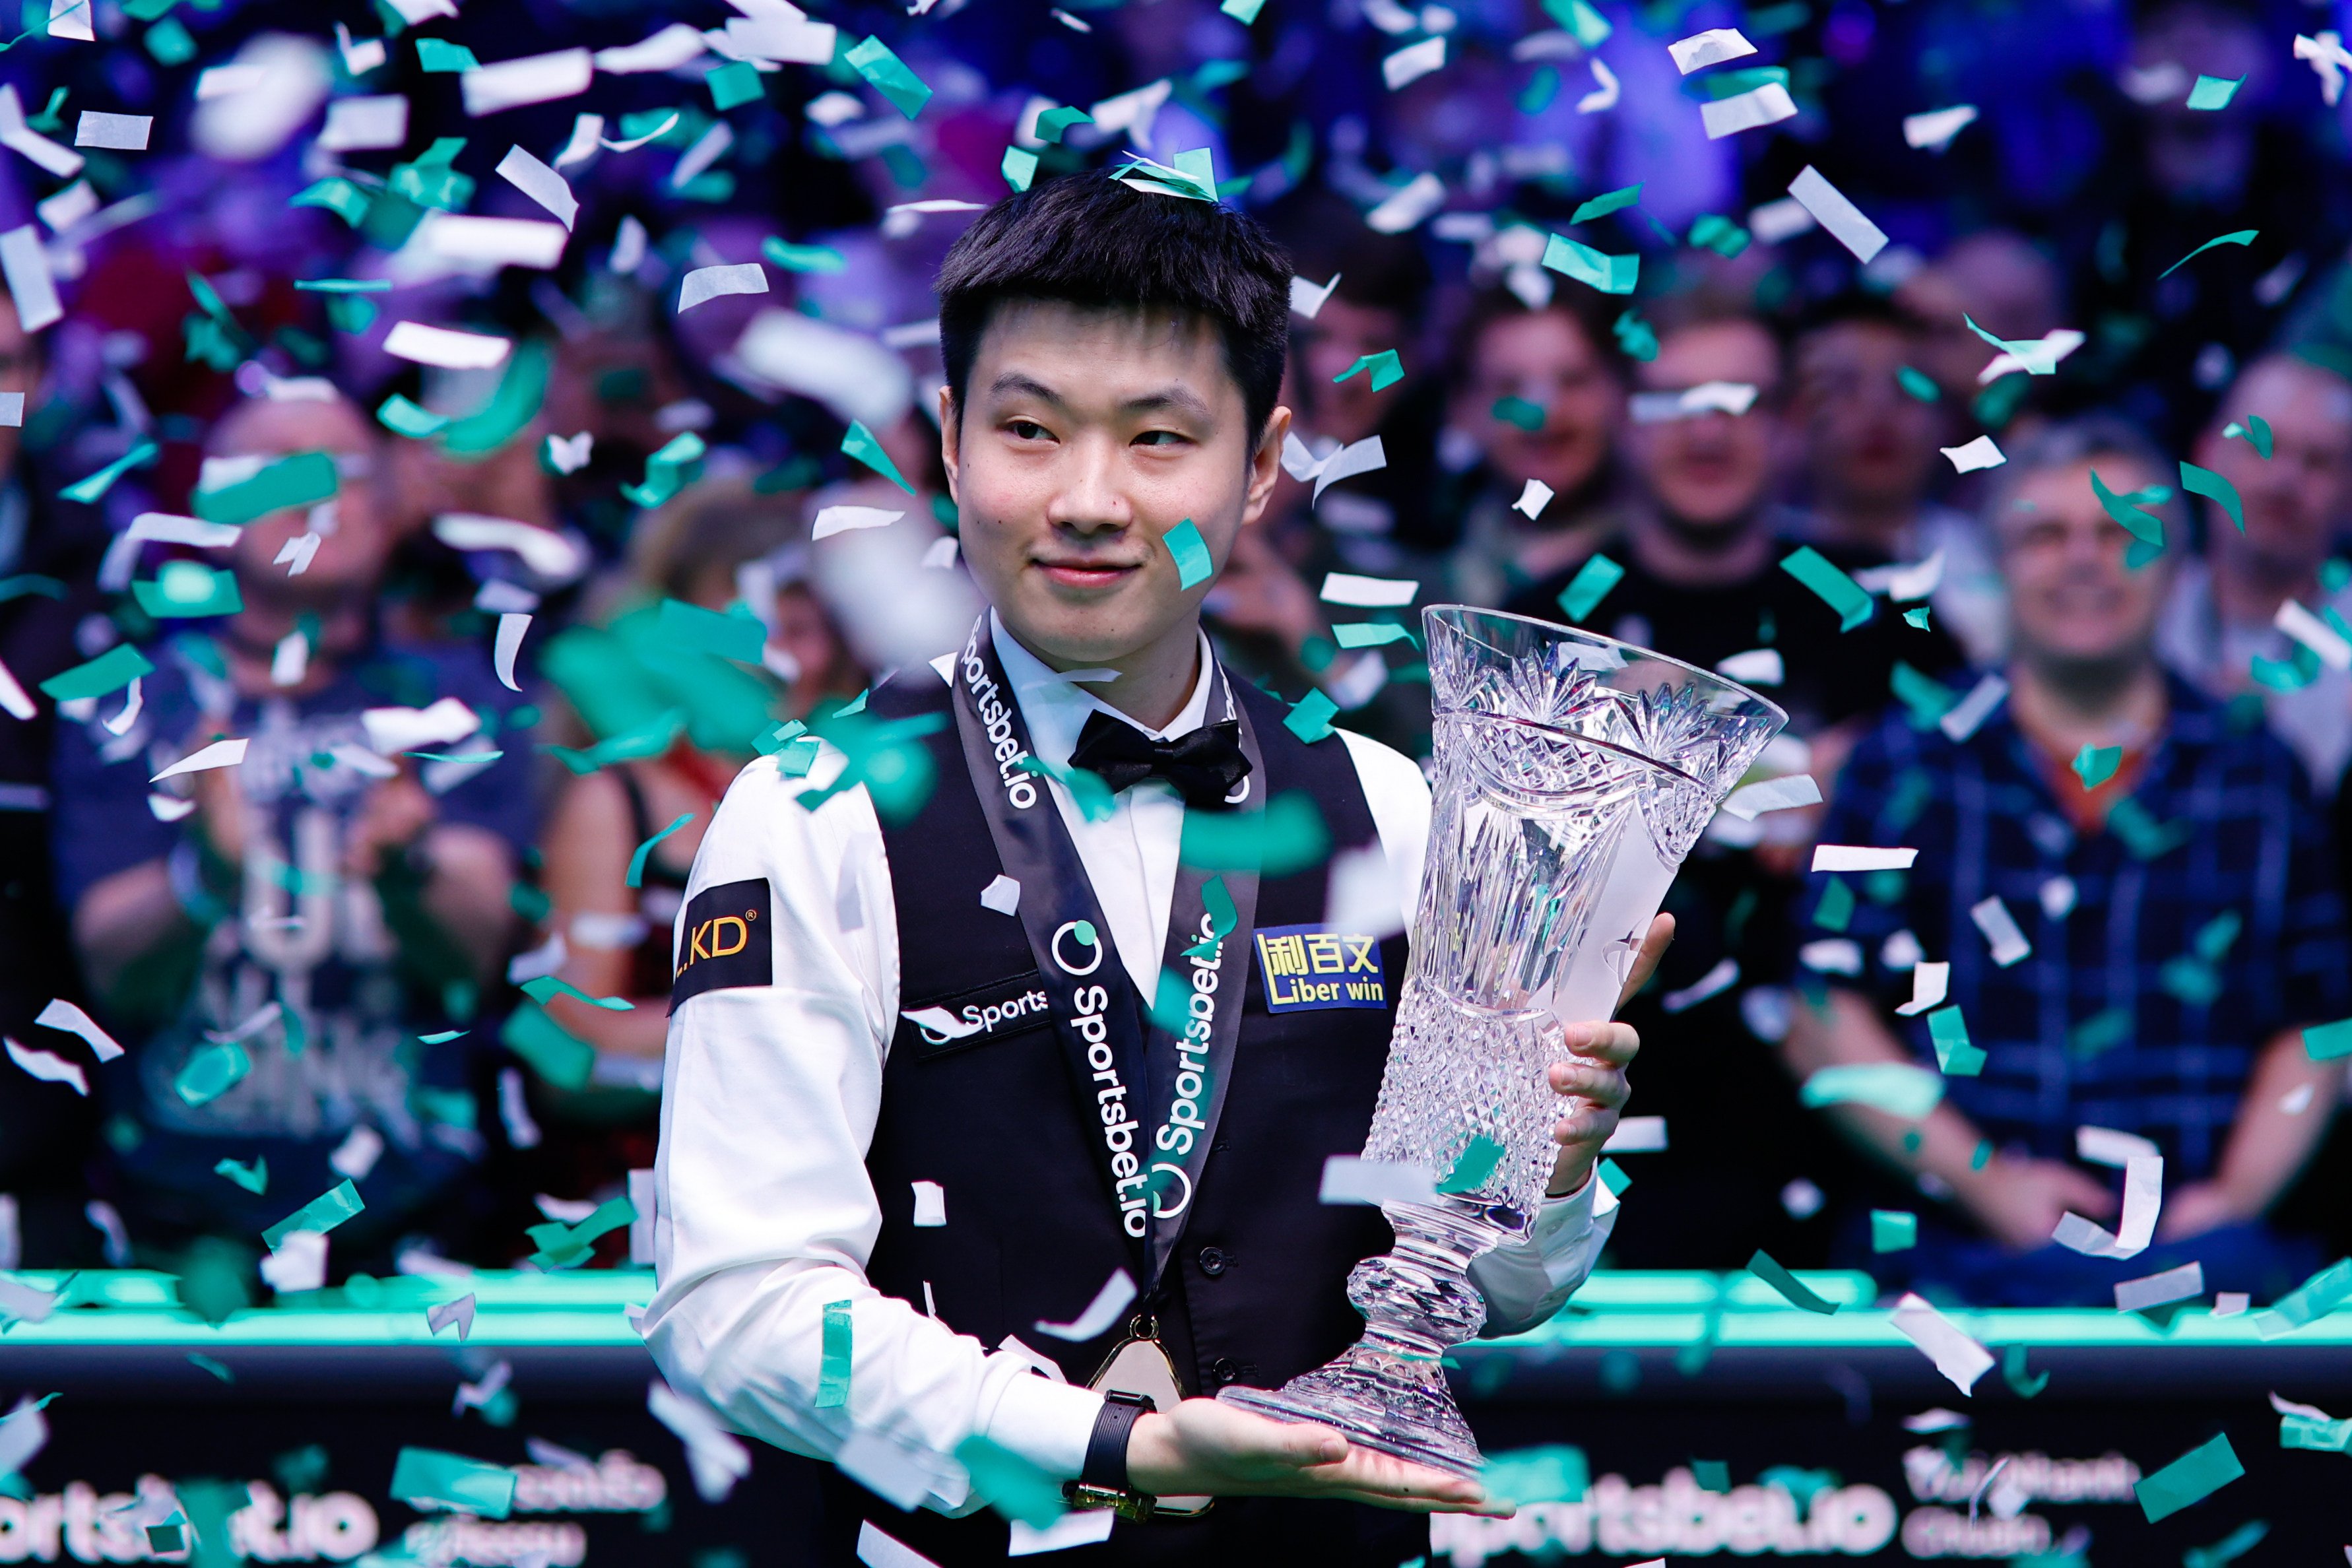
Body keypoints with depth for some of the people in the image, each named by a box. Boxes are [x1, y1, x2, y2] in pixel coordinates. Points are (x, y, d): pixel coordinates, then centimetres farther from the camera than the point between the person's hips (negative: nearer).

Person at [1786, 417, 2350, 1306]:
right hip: (1958, 1255, -2)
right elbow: (1821, 1021, 4)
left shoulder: (2262, 777, 14)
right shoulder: (1905, 767, 9)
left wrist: (2240, 1191, -3)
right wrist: (1982, 1178, -6)